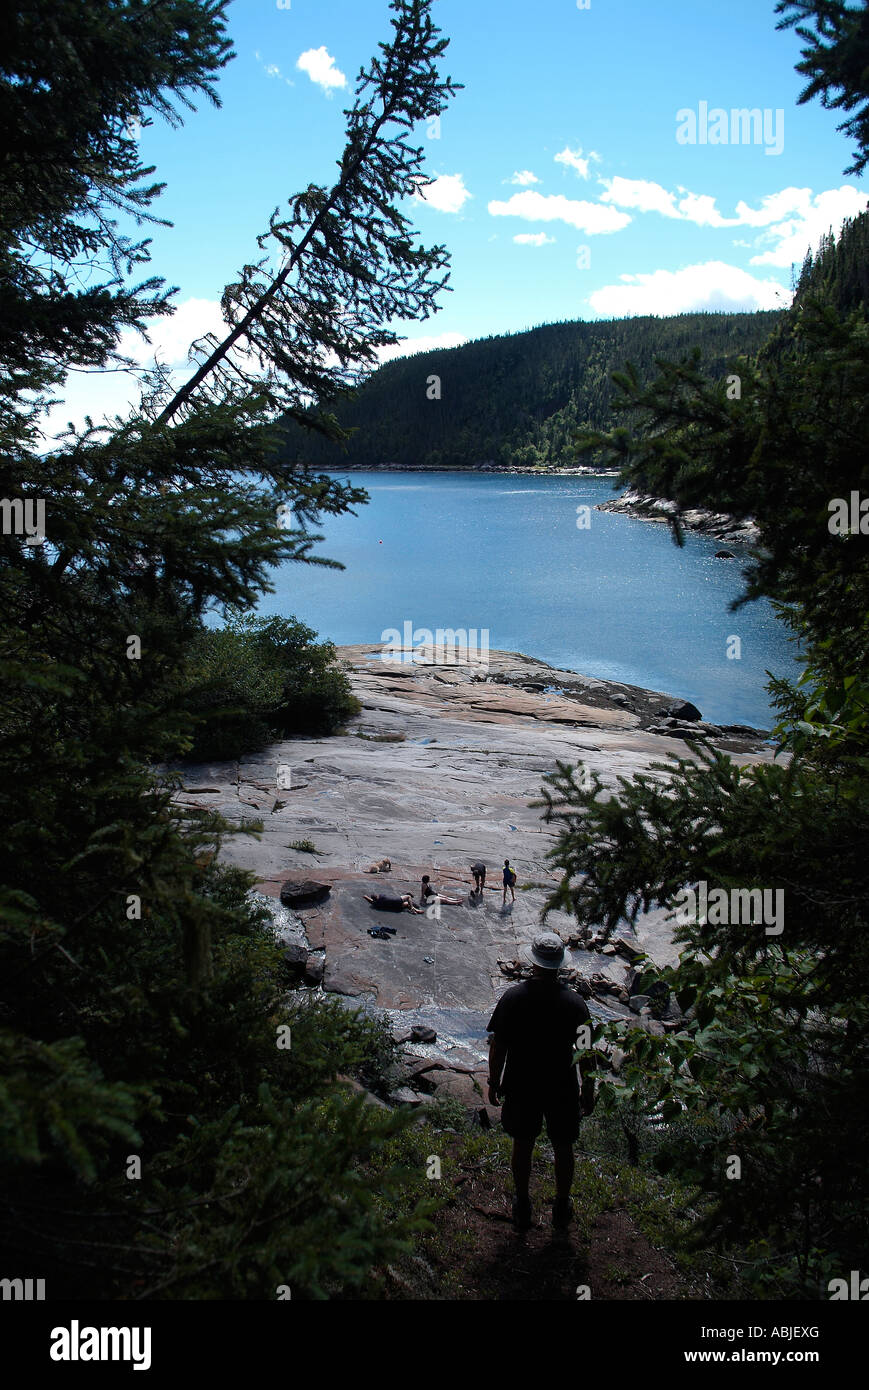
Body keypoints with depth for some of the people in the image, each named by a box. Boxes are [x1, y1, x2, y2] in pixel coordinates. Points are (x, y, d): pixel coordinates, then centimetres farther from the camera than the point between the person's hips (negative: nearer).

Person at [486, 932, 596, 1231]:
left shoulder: (512, 998, -15)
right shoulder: (575, 1003, -16)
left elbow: (497, 1046, -8)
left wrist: (494, 1083, 6)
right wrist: (588, 1091, 5)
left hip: (521, 1086, 1)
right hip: (562, 1088, 0)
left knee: (522, 1145, 19)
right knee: (563, 1148, 18)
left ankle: (522, 1208, 35)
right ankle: (562, 1211, 33)